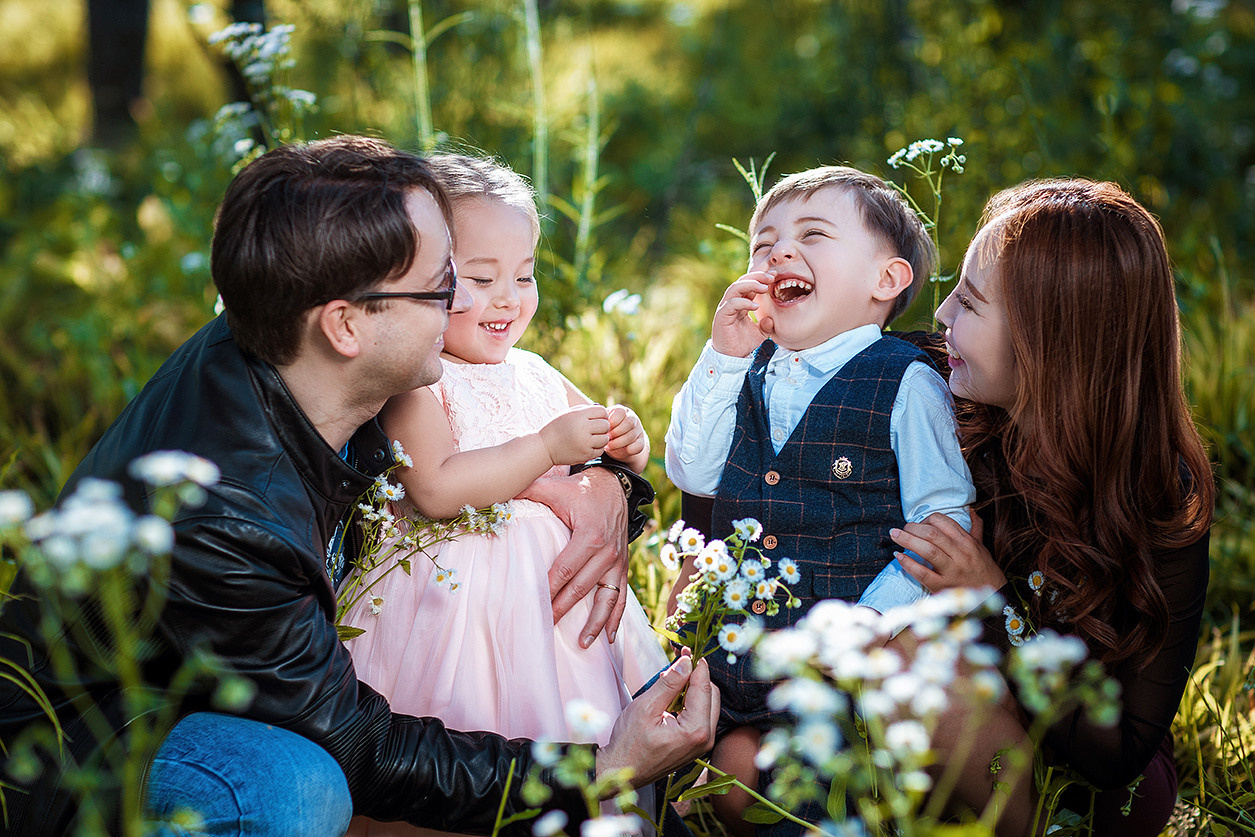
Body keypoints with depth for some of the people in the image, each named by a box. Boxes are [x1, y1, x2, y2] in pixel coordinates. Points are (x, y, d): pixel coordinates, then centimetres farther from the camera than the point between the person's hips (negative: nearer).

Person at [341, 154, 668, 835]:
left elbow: (597, 447, 21)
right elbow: (436, 489, -24)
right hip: (455, 594, -6)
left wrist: (623, 448, -3)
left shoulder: (535, 376, 11)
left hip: (553, 586, 7)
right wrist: (547, 448, -22)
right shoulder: (412, 384, -11)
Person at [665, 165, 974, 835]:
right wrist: (724, 358, -10)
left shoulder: (906, 385, -9)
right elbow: (694, 473, -3)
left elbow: (941, 523, -12)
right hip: (736, 650, 4)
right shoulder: (747, 373, 7)